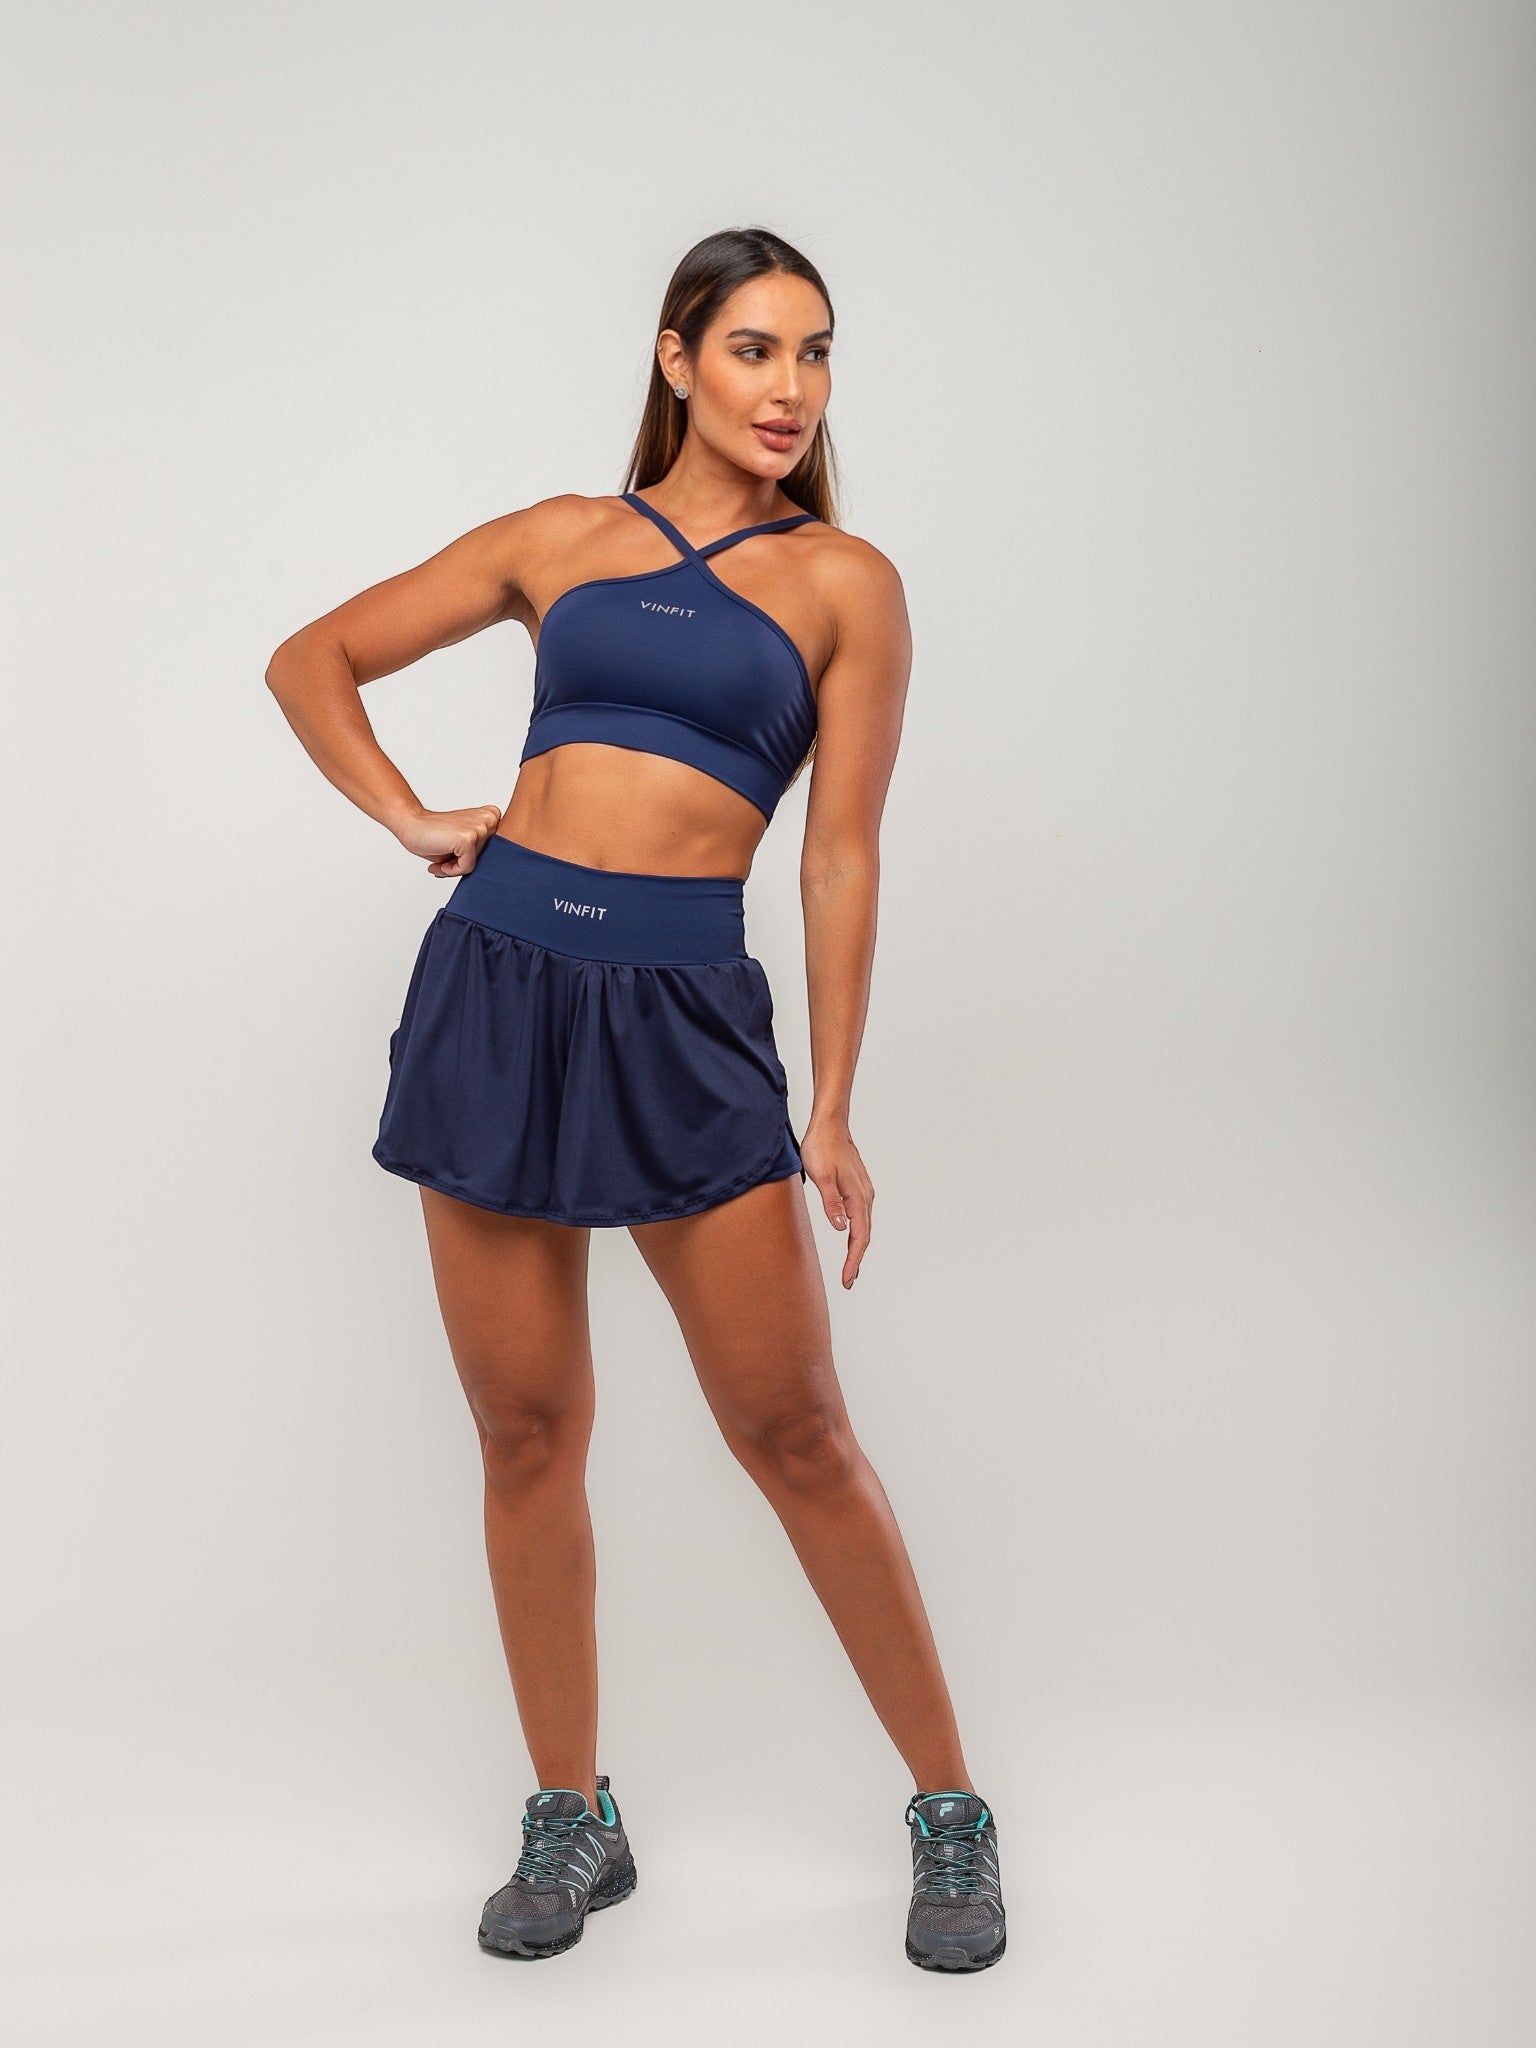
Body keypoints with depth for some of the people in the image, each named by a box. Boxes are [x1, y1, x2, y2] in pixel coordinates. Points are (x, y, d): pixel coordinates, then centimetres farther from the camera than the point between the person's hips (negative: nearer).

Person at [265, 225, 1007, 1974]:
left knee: (794, 1434, -1)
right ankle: (571, 1821, 23)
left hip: (684, 1012, -2)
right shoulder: (560, 539, 11)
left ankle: (950, 1811, 16)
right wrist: (414, 821, 5)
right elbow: (311, 663, 19)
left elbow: (840, 856, 2)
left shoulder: (843, 582, 5)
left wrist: (831, 1109, -1)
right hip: (496, 979, 3)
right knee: (527, 1430, 7)